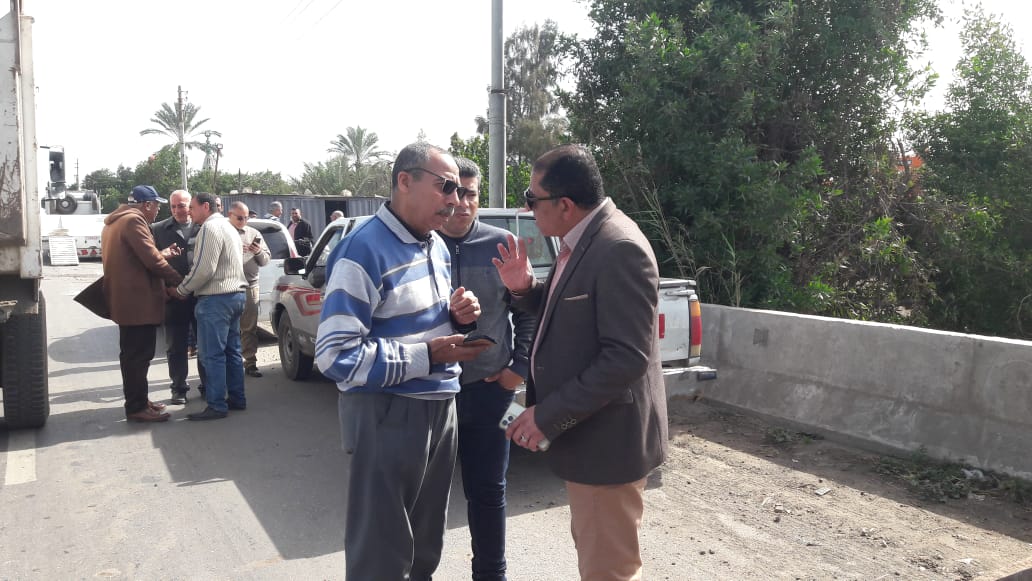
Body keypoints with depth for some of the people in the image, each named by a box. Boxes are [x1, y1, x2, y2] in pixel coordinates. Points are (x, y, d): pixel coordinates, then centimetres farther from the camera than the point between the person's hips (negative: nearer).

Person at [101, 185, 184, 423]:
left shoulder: (115, 221, 19)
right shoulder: (133, 220, -14)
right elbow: (151, 260, -21)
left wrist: (163, 254, 19)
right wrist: (179, 279, -11)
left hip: (125, 300, 11)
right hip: (138, 300, -11)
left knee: (133, 354, 17)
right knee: (138, 356, -6)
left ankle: (137, 400, 27)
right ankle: (137, 408, -1)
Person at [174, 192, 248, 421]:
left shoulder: (210, 228, -12)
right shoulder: (228, 227, 19)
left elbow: (204, 269, -19)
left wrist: (181, 290, -6)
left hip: (216, 299, -10)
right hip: (235, 294, 10)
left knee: (212, 354, -5)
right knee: (231, 351, 14)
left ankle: (217, 406, -2)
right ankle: (237, 399, 19)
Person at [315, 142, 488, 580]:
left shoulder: (436, 246, 9)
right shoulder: (364, 251, -19)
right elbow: (334, 355, -23)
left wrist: (457, 317, -2)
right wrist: (426, 357, -24)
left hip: (441, 405, 8)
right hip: (386, 414, -8)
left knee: (425, 545, 22)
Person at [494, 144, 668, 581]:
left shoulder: (620, 249, -24)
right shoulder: (582, 239, 6)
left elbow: (626, 359, -27)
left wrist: (548, 416, -23)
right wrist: (525, 289, -2)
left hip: (605, 437, -10)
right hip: (584, 428, 10)